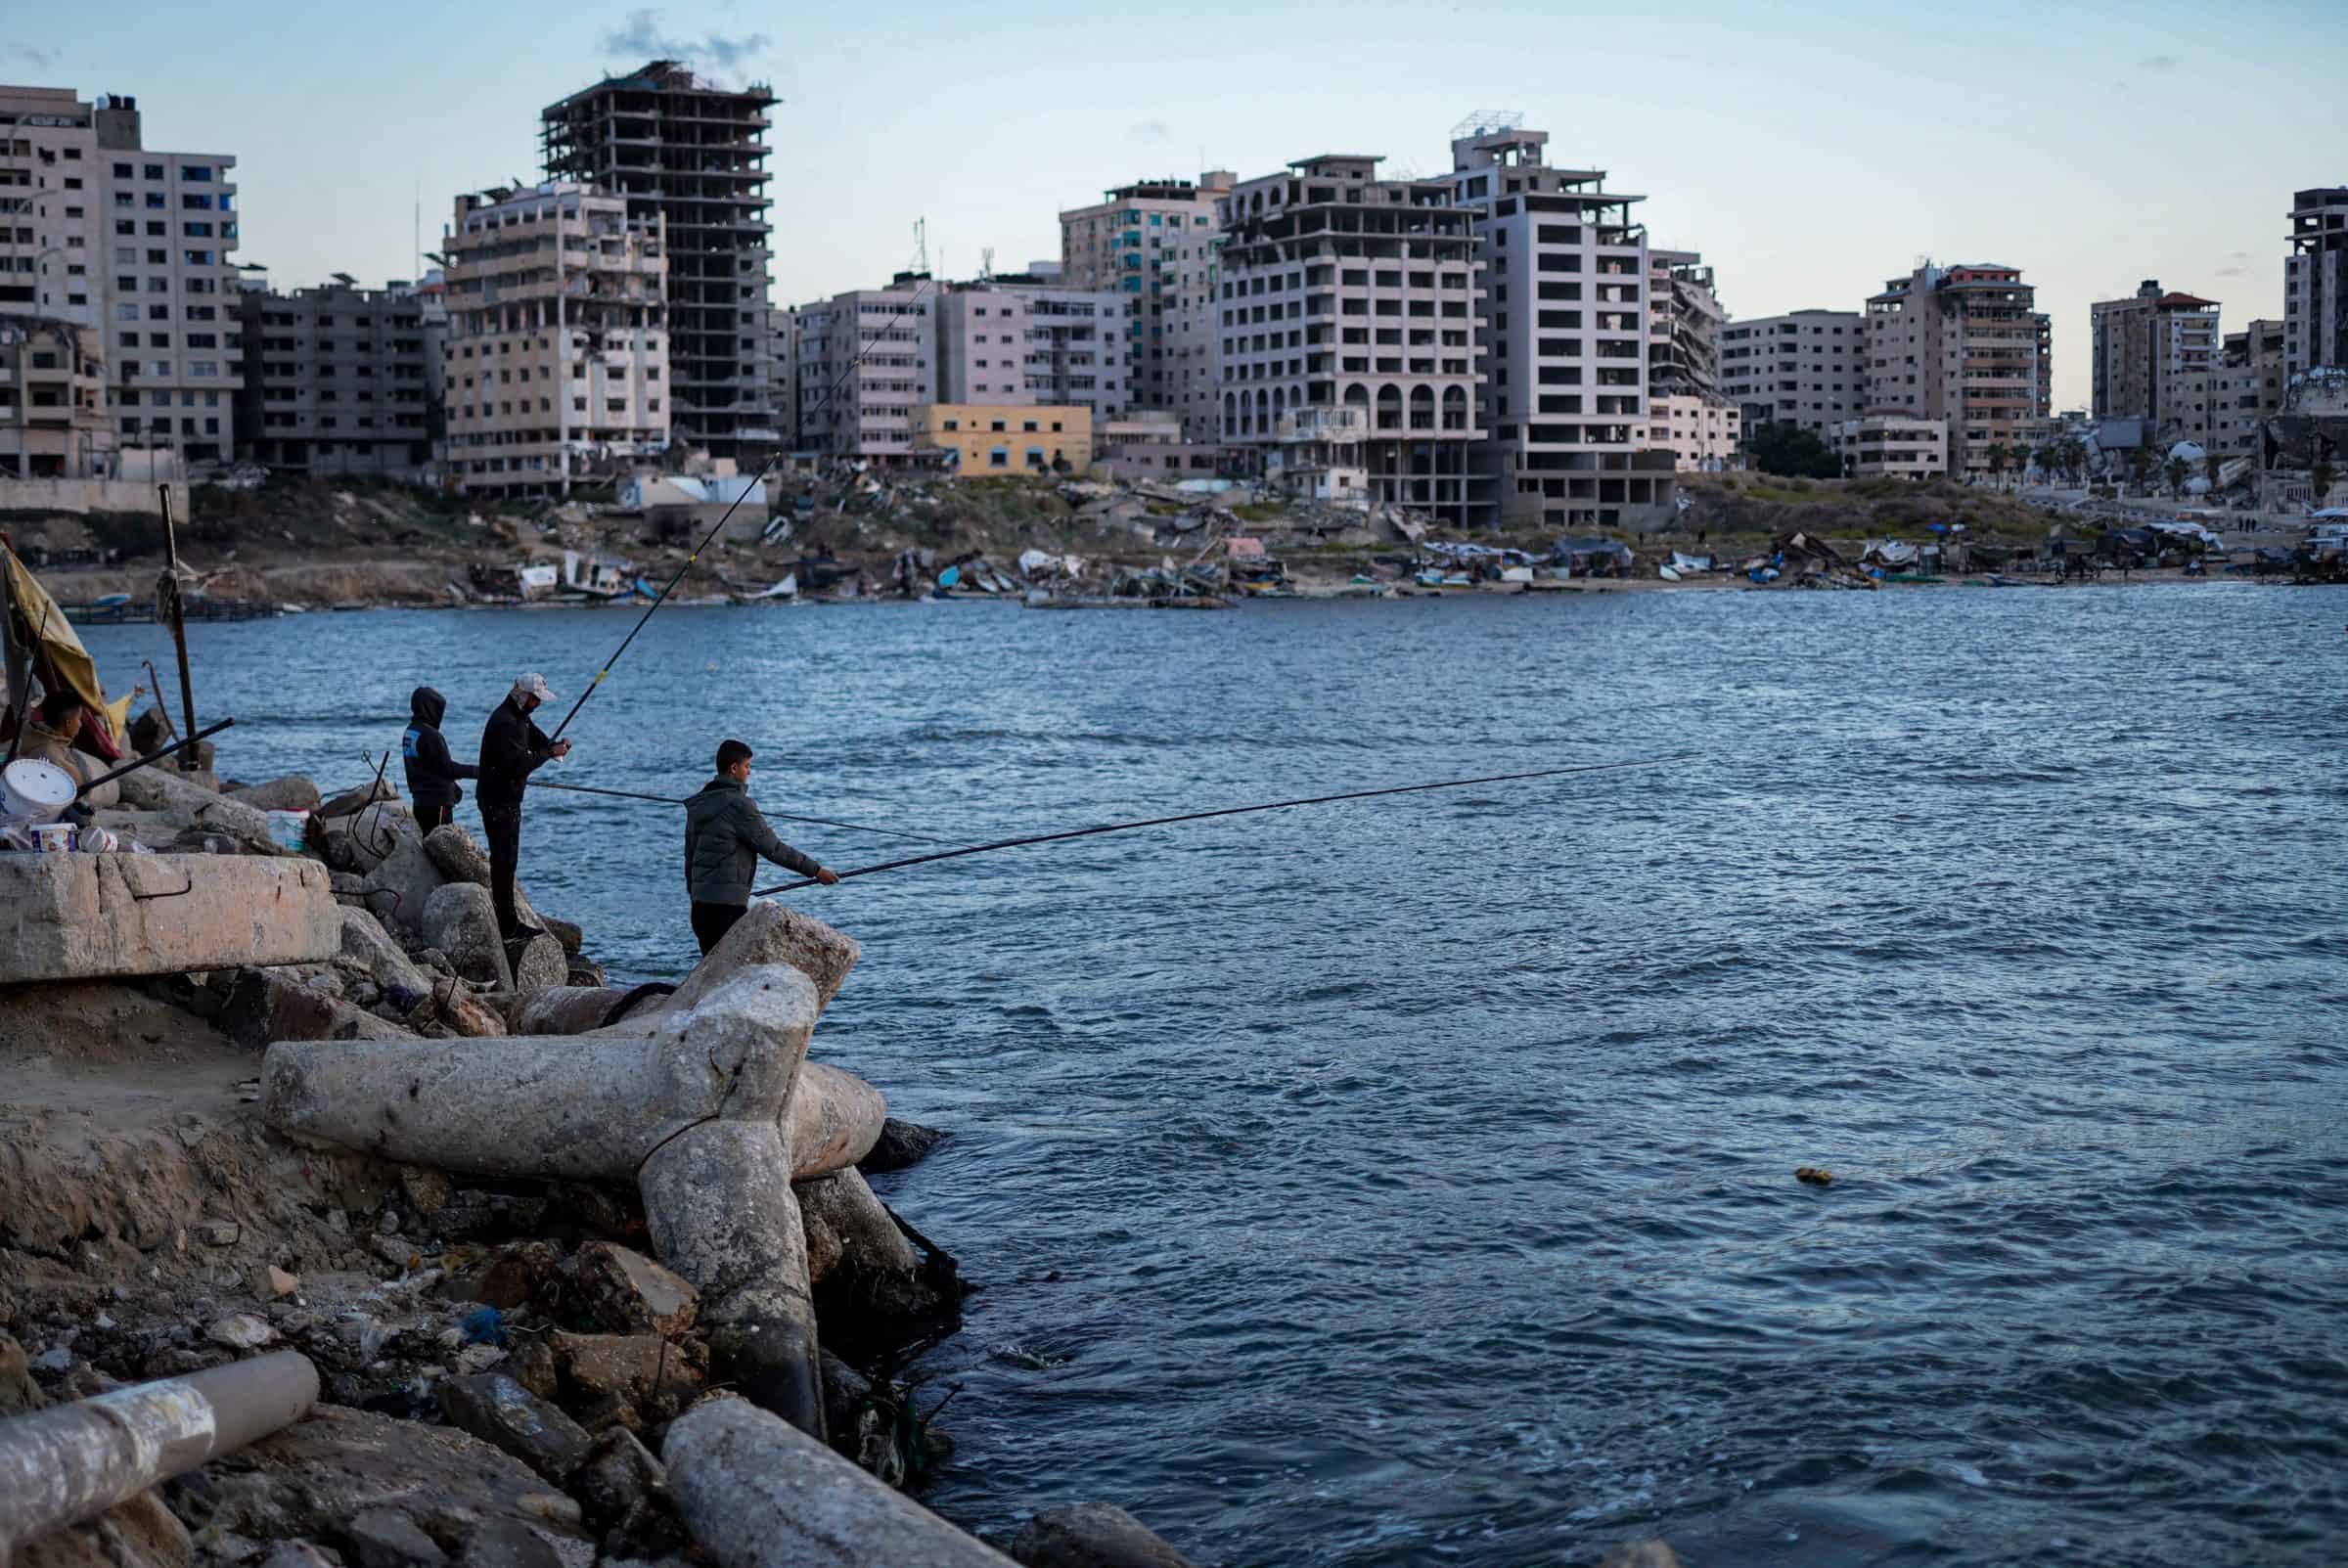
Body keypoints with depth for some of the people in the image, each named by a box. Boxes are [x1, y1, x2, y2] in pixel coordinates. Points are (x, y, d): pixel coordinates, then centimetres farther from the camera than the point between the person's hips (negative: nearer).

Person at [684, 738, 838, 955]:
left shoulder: (697, 805, 12)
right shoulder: (738, 804, -13)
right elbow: (772, 848, -11)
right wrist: (815, 870, -4)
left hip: (700, 899, 8)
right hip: (728, 901, -8)